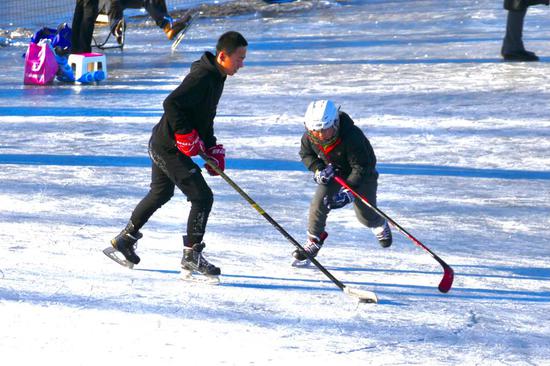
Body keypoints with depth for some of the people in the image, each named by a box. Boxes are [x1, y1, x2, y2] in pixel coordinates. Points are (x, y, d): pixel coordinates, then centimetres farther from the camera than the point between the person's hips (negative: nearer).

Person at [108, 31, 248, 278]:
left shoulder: (216, 77, 9)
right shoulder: (202, 77, -24)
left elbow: (205, 117, 19)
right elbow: (171, 104, -30)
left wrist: (212, 149, 11)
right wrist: (187, 137, -24)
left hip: (163, 145, 11)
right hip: (169, 148, -11)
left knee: (160, 194, 27)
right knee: (202, 197, -10)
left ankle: (126, 238, 41)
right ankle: (191, 255, -1)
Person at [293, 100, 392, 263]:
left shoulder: (352, 137, -41)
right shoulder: (309, 137, -24)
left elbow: (361, 167, -33)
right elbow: (306, 154, 0)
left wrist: (348, 191, -38)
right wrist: (318, 169, -18)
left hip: (360, 175, -4)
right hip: (333, 172, 4)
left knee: (365, 216, 4)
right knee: (319, 203, -15)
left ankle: (381, 226, 41)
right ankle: (314, 241, 3)